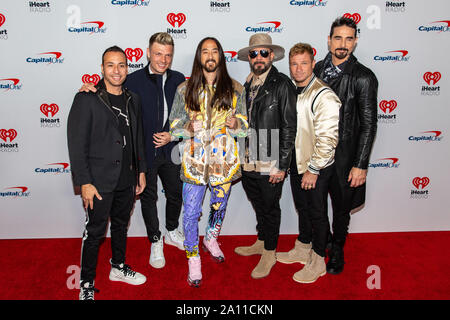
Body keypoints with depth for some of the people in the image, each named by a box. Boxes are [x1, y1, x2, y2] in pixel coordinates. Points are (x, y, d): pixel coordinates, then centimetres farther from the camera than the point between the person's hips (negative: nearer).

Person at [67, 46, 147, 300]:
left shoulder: (133, 100, 8)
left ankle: (118, 267, 40)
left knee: (121, 225, 20)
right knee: (95, 232, 4)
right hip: (100, 181, -5)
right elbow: (77, 144, -12)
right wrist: (85, 182, -16)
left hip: (127, 179, 6)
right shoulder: (87, 99, -9)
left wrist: (141, 170, 12)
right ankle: (87, 284, 22)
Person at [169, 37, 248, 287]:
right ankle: (193, 259, 20)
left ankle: (211, 240, 46)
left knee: (220, 206, 18)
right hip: (195, 161, -1)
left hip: (224, 161, 1)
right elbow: (174, 127, 4)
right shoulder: (185, 90, 2)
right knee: (191, 213, 1)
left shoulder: (235, 89, 3)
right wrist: (189, 127, -17)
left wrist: (236, 123, -15)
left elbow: (244, 128, 8)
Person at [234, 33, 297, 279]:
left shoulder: (282, 84, -10)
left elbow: (289, 128, -13)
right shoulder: (246, 85, 9)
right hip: (248, 162, 6)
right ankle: (261, 242, 42)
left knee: (270, 208, 9)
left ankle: (269, 254, 27)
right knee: (259, 206, 21)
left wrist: (282, 166, -15)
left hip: (270, 165, -6)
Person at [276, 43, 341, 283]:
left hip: (316, 167, -7)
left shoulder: (324, 96, -19)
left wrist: (313, 169, -18)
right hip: (296, 163, 7)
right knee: (302, 208, 21)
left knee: (317, 213, 7)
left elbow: (328, 138, -22)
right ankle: (302, 249, 41)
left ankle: (318, 262, 25)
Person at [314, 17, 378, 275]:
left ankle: (337, 250, 37)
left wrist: (361, 165, -14)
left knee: (341, 207, 13)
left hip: (343, 155, -3)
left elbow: (369, 125, -11)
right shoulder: (317, 69, 3)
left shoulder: (364, 77, -11)